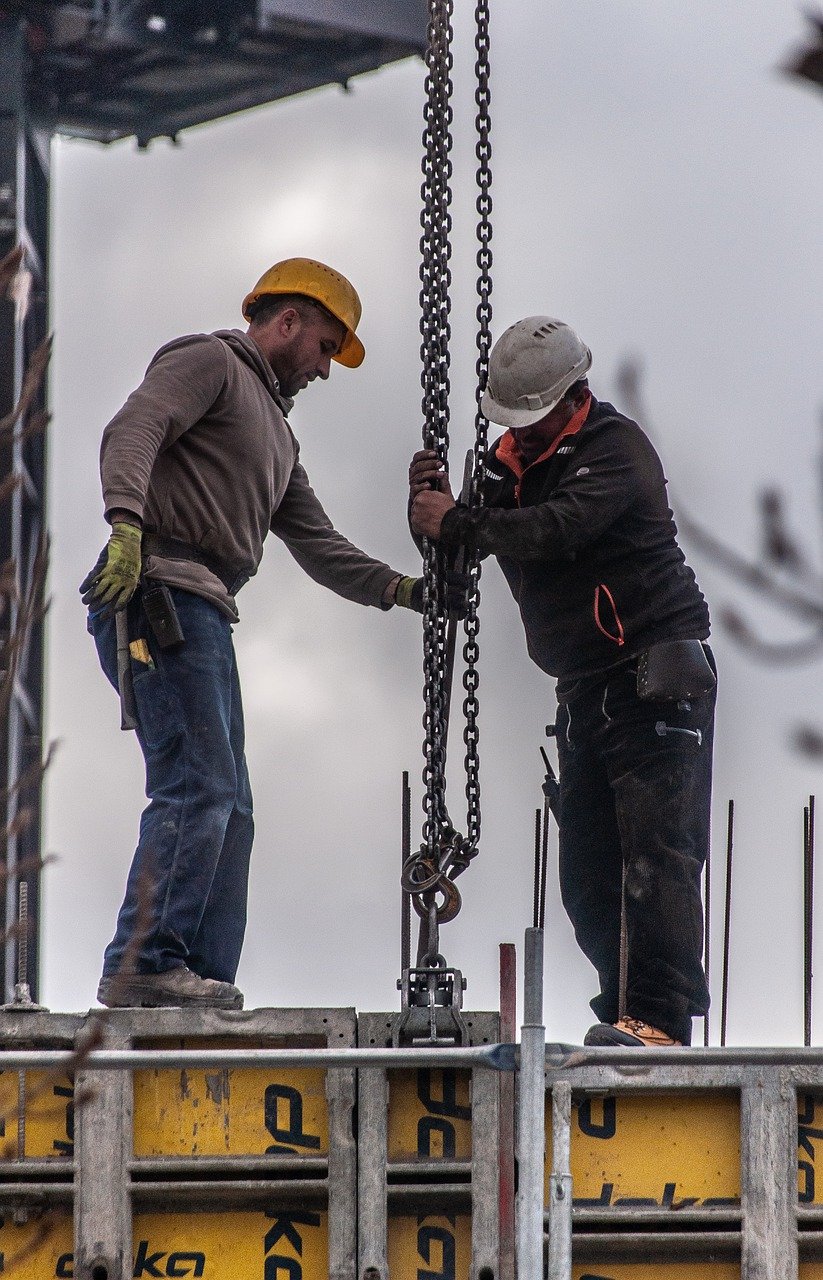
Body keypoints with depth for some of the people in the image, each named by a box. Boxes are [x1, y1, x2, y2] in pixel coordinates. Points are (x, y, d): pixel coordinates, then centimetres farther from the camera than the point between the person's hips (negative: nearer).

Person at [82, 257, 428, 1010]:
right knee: (197, 788, -17)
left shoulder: (276, 431, 30)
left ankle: (202, 980, 5)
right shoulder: (209, 363, 2)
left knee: (227, 807, 7)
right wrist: (127, 524, -32)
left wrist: (403, 590, 15)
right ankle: (144, 964, -20)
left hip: (200, 618, 10)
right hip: (159, 597, -10)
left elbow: (317, 546, 28)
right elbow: (132, 431, -16)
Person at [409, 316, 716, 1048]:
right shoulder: (515, 458, 15)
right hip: (586, 691, 9)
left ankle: (661, 1016, -21)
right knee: (588, 872, 5)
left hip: (656, 679, -9)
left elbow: (560, 527, -27)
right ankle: (628, 1011, 9)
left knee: (656, 850, -15)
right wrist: (438, 505, -6)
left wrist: (457, 524, -20)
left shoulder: (615, 448, -11)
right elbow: (472, 546, 14)